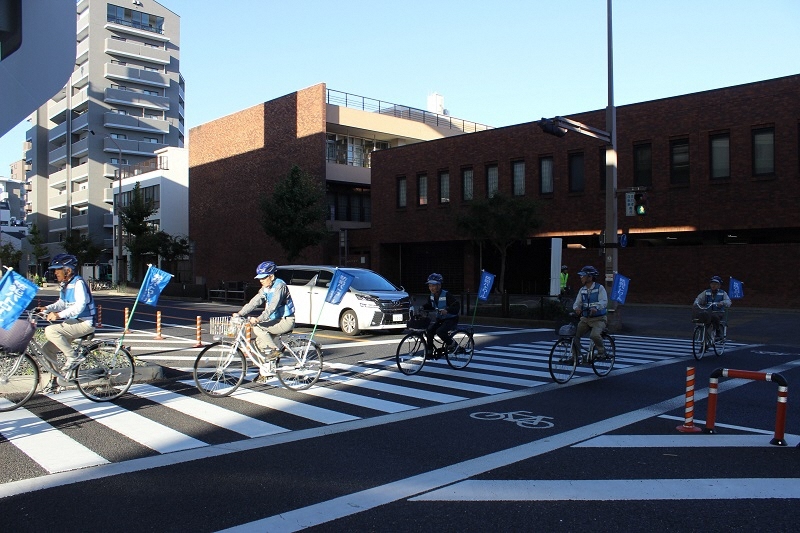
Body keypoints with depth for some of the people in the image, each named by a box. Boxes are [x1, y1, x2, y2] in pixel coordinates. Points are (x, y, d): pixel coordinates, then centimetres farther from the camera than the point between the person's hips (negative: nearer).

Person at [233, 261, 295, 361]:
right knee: (259, 342, 0)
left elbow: (272, 307, -29)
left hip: (286, 321, -9)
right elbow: (254, 302, 3)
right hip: (276, 320, 9)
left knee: (257, 326, -20)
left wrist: (258, 319, -39)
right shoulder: (265, 289, 9)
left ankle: (274, 350, -12)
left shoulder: (279, 286, -18)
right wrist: (239, 313, -10)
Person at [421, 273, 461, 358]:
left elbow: (457, 305, -24)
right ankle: (429, 352, -3)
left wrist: (447, 310, -38)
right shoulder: (432, 296, 1)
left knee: (440, 331, -30)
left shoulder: (446, 295, -21)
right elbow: (430, 306, 17)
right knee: (429, 330, -15)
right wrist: (423, 307, -3)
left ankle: (452, 345, -4)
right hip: (440, 319, 7)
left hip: (451, 319, -7)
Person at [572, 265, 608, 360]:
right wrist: (576, 308, -25)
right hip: (585, 318, 5)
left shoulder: (600, 288, -9)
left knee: (594, 335, -30)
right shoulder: (582, 290, 6)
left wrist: (596, 308, -43)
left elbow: (604, 302, -22)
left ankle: (601, 350, -1)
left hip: (599, 319, -5)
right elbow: (577, 302, 1)